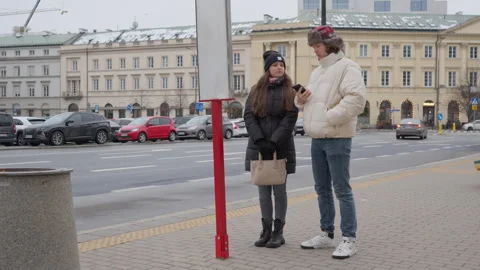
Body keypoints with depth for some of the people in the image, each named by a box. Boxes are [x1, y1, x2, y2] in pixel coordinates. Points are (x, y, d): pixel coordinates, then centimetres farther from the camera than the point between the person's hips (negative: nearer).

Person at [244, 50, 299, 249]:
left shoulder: (290, 91, 2)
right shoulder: (256, 91, 9)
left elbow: (290, 118, -8)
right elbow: (248, 116, -1)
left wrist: (274, 142, -17)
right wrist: (260, 140, -14)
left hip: (281, 148, -2)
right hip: (259, 147, 2)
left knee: (279, 190, 2)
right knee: (263, 191, 6)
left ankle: (278, 232, 8)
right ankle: (266, 230, 13)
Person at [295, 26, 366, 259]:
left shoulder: (346, 67, -9)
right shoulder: (317, 72, 18)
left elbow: (356, 99, -22)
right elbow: (310, 103, 25)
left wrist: (329, 117, -21)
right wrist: (300, 99, 2)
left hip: (337, 138, -9)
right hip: (317, 138, 9)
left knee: (342, 190, -6)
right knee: (322, 189, 14)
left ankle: (349, 239, 0)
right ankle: (326, 234, 24)